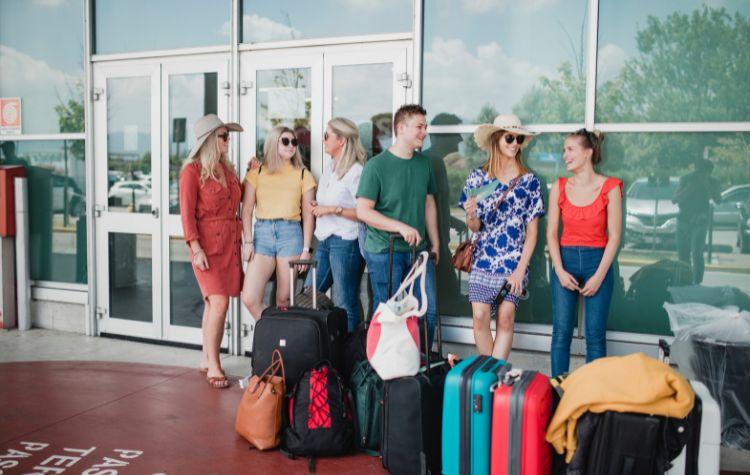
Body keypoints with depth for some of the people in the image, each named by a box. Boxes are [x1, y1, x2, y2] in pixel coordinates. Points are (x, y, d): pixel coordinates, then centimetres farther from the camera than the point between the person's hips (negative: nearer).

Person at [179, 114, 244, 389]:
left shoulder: (227, 168, 15)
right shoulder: (192, 171, -5)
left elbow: (238, 199, 23)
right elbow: (187, 213, -10)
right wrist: (196, 249, -17)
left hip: (230, 243, 6)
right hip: (207, 245, -6)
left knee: (213, 303, 10)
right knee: (219, 303, -13)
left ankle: (206, 359, 20)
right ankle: (214, 366, -4)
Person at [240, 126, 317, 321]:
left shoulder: (303, 175, 8)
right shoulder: (257, 173, 9)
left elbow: (308, 215, 6)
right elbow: (246, 210, 6)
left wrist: (306, 249, 0)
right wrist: (248, 241, -3)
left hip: (291, 233, -1)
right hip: (262, 233, 1)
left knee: (283, 299, 2)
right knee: (249, 298, -8)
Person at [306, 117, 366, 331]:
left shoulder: (356, 172, -11)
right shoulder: (328, 166, 15)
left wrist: (334, 209, -17)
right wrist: (317, 206, 12)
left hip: (345, 242, -9)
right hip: (324, 241, 9)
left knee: (345, 304, -2)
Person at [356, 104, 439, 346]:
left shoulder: (424, 163, 10)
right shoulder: (376, 166, -9)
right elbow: (363, 211, -13)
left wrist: (435, 244, 14)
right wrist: (401, 226, -22)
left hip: (418, 249, 6)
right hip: (384, 251, -5)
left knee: (429, 310, 5)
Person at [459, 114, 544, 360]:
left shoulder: (529, 180, 1)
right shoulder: (478, 176, 3)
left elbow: (532, 232, 0)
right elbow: (475, 227, 4)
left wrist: (521, 269, -8)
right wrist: (470, 216, -20)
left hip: (514, 262, 0)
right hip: (483, 260, 0)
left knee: (505, 320, 0)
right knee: (480, 319, -4)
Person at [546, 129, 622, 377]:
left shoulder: (610, 188, -5)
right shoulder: (559, 187, 3)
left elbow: (614, 237, -5)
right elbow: (551, 234, 3)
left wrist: (599, 276, -9)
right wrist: (560, 271, -7)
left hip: (598, 261, -2)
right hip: (565, 260, 2)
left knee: (595, 335, 3)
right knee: (561, 332, 3)